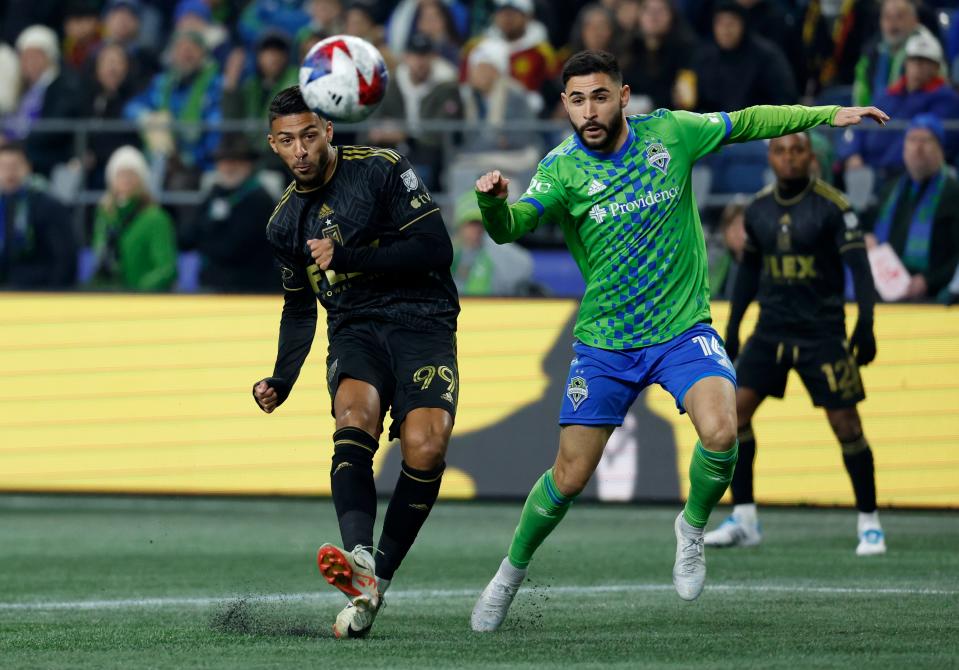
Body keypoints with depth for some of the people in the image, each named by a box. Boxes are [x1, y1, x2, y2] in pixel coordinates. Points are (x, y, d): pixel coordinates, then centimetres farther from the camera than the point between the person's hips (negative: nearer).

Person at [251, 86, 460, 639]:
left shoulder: (382, 171, -3)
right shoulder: (286, 223, 15)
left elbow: (437, 250, -11)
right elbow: (299, 308, 28)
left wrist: (347, 256, -13)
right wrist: (282, 380, 15)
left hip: (423, 323, -3)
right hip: (354, 331, 3)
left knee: (425, 447, -27)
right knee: (355, 417, -31)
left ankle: (378, 578, -13)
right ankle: (360, 562, -53)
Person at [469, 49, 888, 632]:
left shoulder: (670, 134, -4)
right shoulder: (563, 168, -9)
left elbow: (748, 122, 10)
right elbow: (511, 227, -24)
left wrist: (830, 114, 8)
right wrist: (494, 201, -46)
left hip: (683, 328, 1)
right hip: (604, 341, -1)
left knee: (720, 432, -25)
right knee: (570, 477, -1)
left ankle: (692, 527, 5)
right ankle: (511, 573, 25)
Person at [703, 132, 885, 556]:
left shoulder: (832, 207, -9)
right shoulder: (758, 209, 6)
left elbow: (859, 266, -10)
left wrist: (865, 326, -17)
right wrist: (732, 328, 17)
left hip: (822, 331, -5)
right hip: (771, 328, 5)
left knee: (845, 422, -6)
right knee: (734, 409, -7)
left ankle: (869, 522, 8)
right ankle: (743, 519, 3)